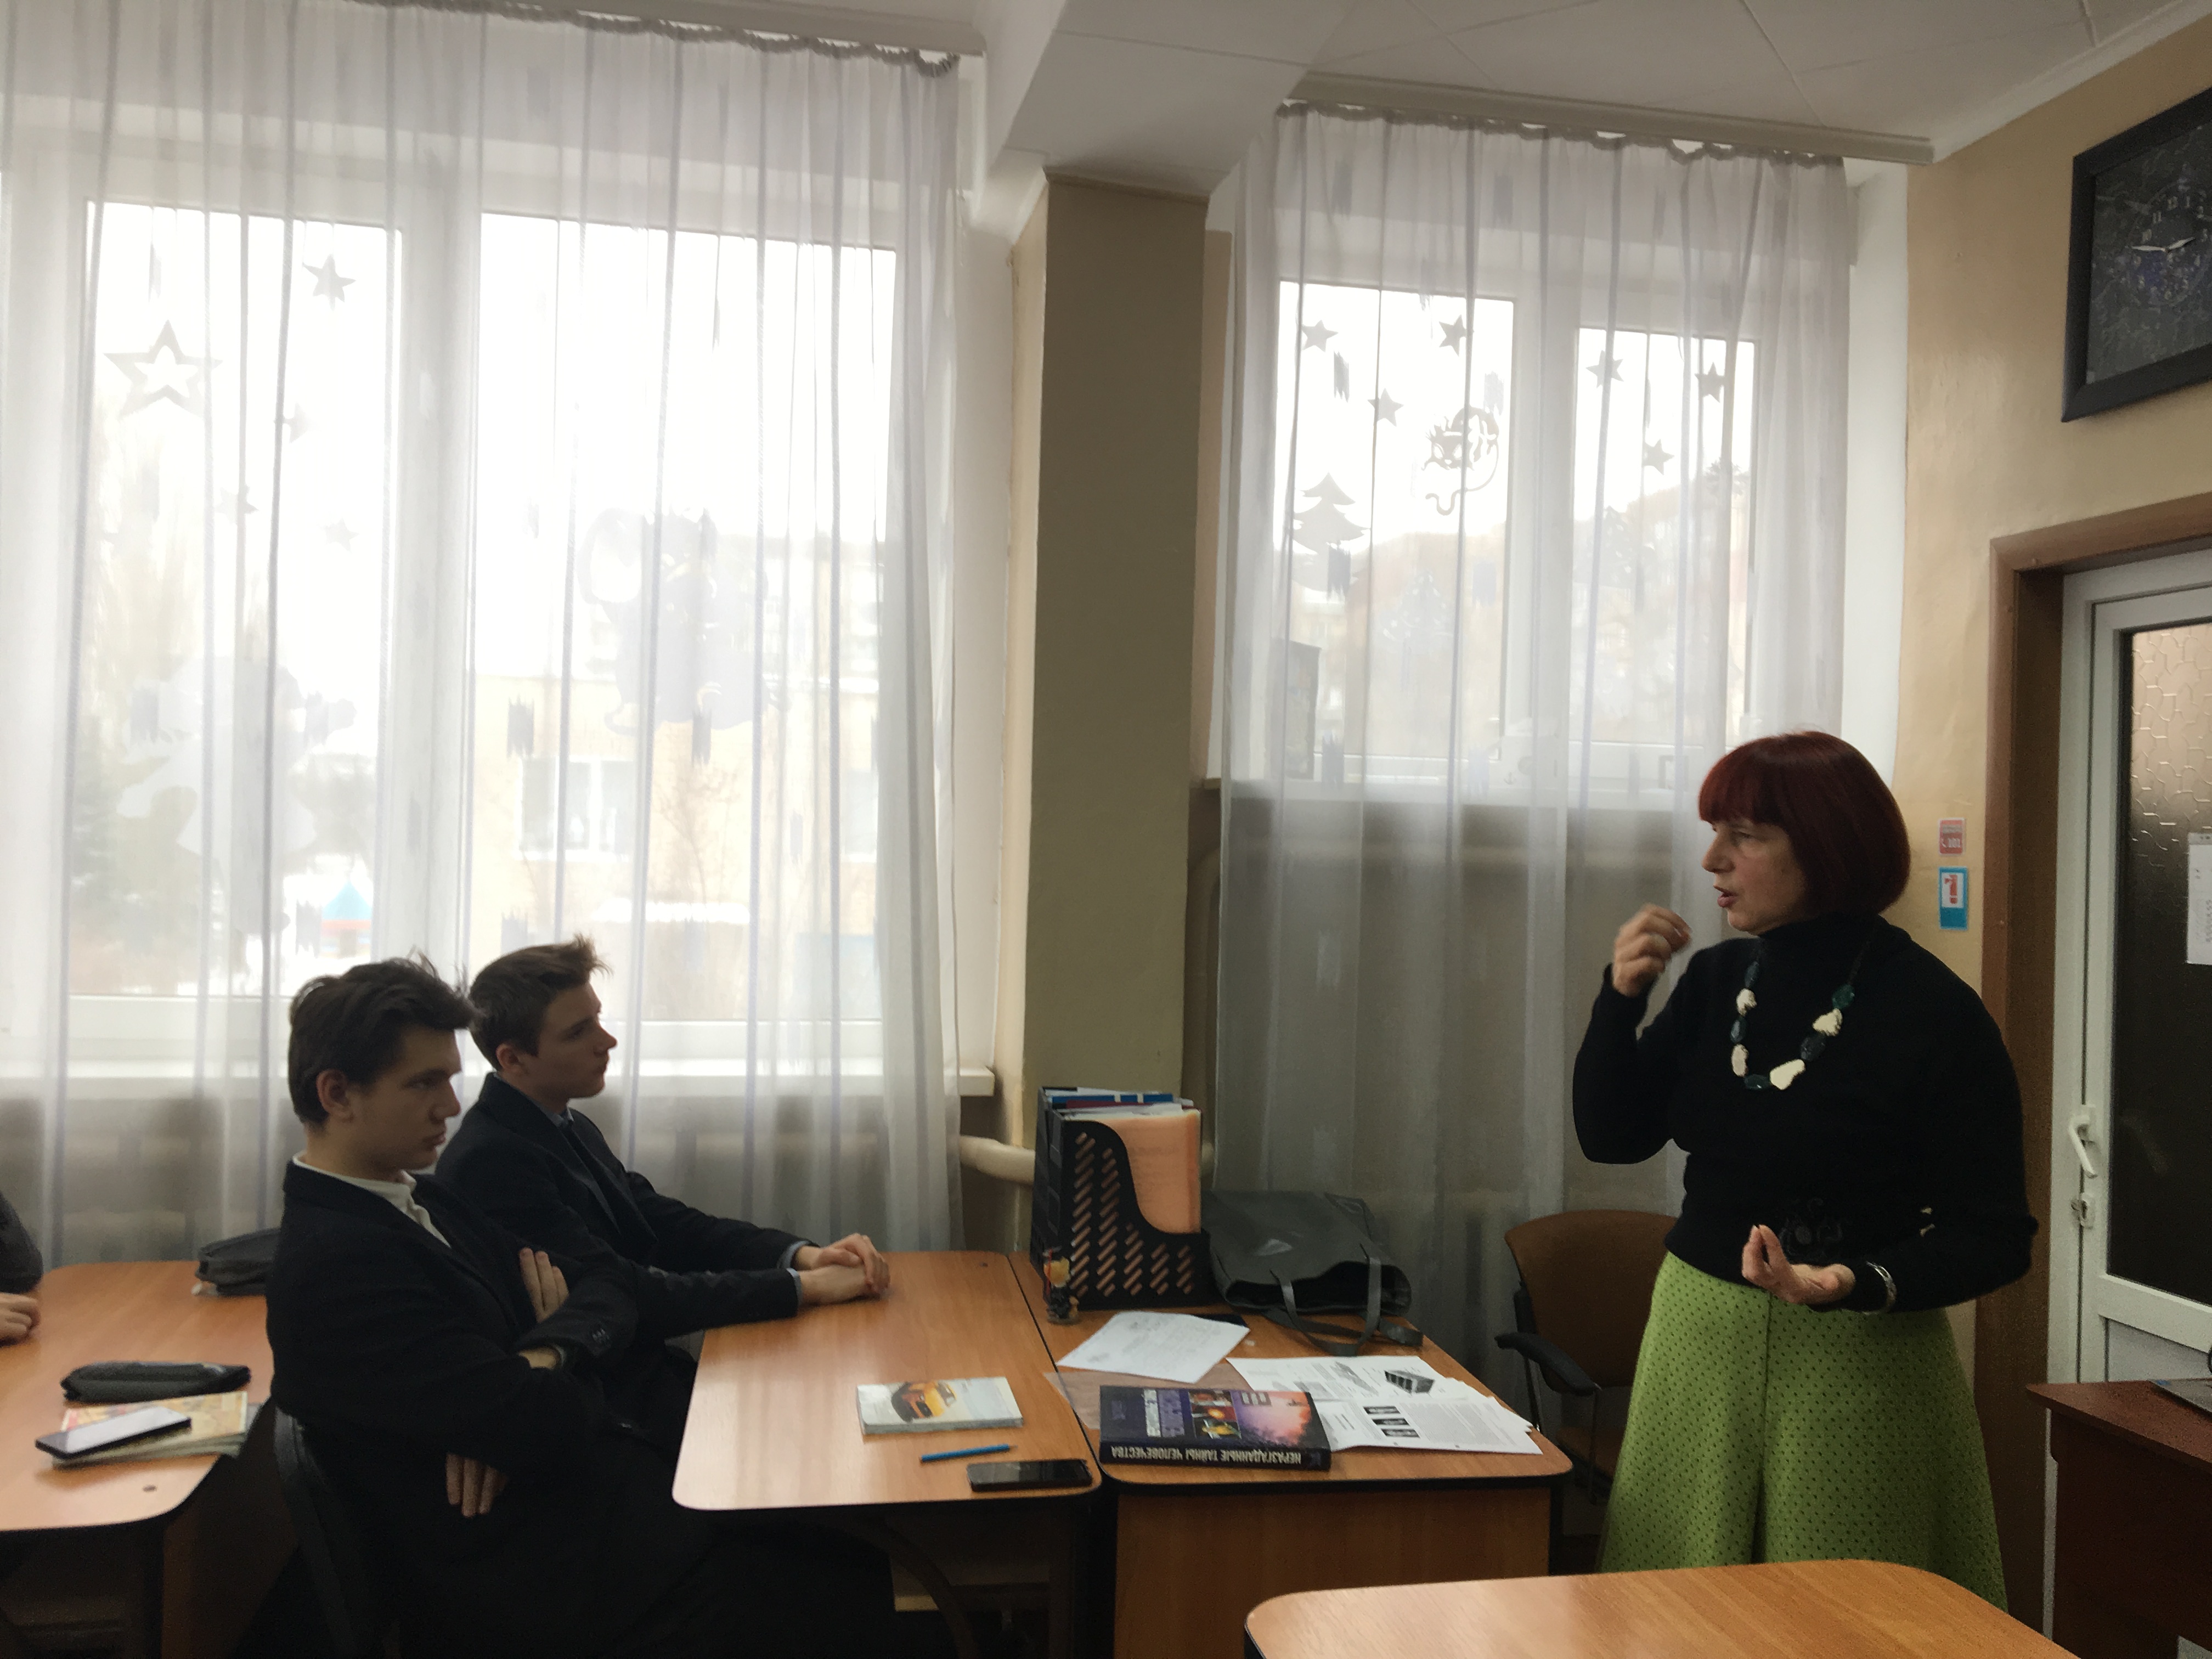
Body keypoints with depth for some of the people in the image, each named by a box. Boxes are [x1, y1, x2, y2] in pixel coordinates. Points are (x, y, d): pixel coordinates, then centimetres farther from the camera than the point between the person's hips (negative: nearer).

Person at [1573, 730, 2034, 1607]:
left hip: (1856, 1360, -5)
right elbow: (1611, 1135, 6)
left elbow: (1994, 1238, -12)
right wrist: (1621, 997, -7)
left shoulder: (1931, 1011, -13)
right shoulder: (1718, 979, 3)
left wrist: (1855, 1285, -28)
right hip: (1699, 1338, 5)